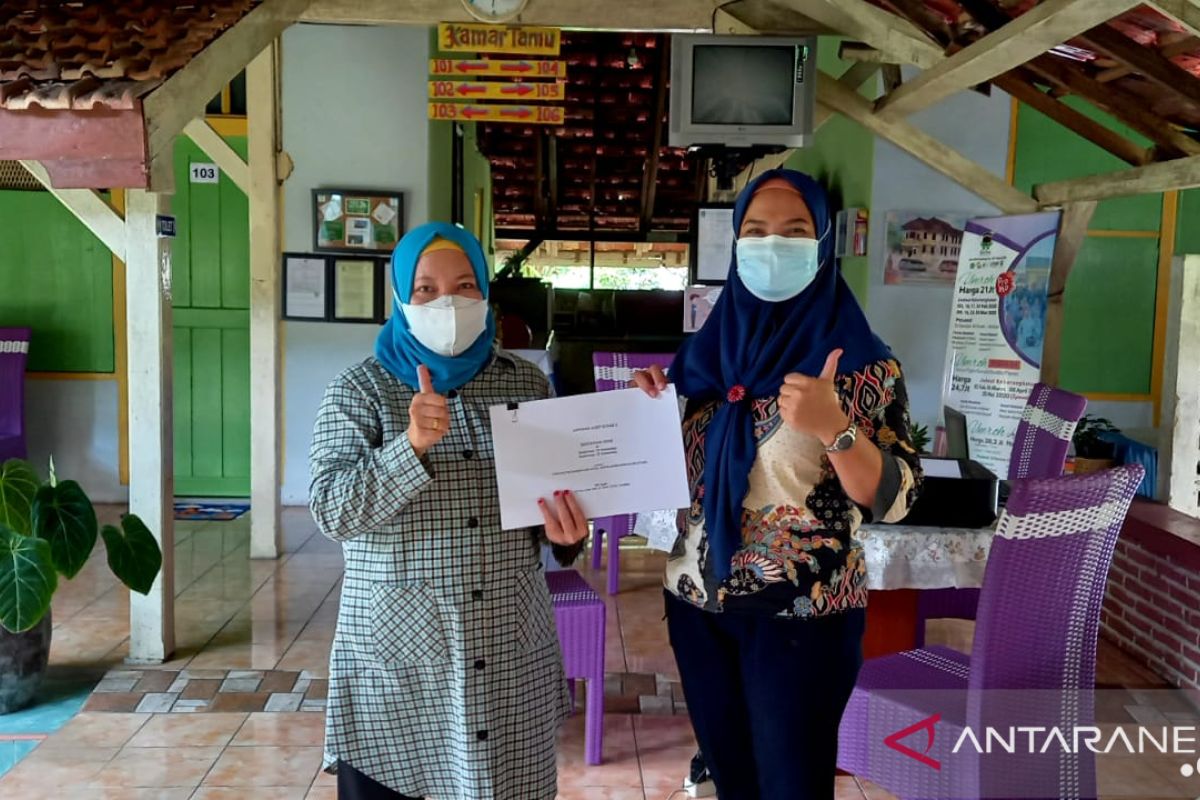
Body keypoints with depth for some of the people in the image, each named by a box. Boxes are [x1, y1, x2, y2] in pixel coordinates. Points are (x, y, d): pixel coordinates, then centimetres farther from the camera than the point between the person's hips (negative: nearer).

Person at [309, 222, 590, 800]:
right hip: (396, 656, -2)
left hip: (512, 652, 3)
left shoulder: (526, 383, 6)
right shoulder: (358, 390, -3)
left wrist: (566, 535, -8)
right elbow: (332, 512, -13)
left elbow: (556, 491, 14)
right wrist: (412, 447, -27)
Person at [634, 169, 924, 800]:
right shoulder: (709, 348, 3)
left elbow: (893, 500, -13)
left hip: (802, 613, -4)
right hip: (698, 602, 5)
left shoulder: (861, 362, -10)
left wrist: (835, 428, -29)